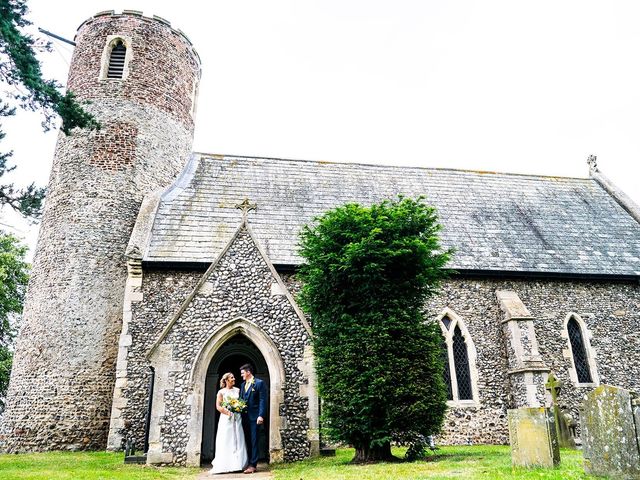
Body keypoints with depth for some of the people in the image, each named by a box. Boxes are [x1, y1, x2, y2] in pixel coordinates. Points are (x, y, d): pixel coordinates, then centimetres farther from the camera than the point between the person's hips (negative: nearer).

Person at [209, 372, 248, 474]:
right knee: (226, 441, -4)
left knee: (238, 441, 1)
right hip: (226, 418, -3)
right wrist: (227, 412, -17)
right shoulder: (221, 392, 1)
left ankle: (237, 464, 4)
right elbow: (218, 406, -3)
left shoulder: (237, 390, 11)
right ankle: (224, 465, -1)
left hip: (237, 418, 3)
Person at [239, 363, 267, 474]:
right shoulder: (242, 385, 16)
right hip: (245, 417, 7)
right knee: (248, 441, 10)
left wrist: (261, 415, -17)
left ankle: (253, 465, 0)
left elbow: (262, 401, -10)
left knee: (254, 441, -3)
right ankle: (251, 463, 18)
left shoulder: (259, 383, -5)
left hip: (254, 417, -7)